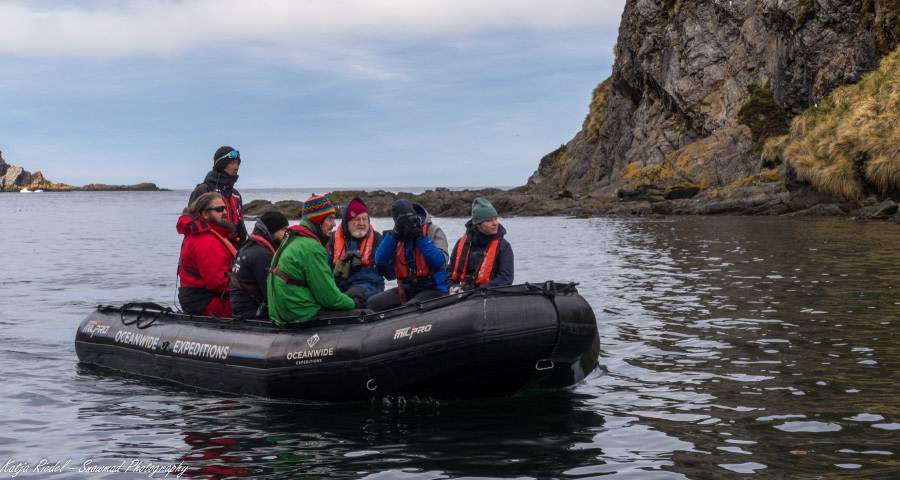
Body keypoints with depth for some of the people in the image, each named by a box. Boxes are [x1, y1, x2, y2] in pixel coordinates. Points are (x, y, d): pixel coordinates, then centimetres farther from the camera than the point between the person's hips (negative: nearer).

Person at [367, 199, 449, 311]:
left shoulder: (434, 231, -2)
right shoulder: (397, 237, 10)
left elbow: (440, 263, -16)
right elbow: (380, 261, -5)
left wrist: (421, 238, -19)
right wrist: (394, 235, -13)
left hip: (432, 289, -5)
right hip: (406, 288, 5)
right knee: (373, 303, -10)